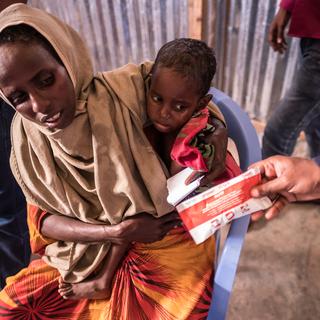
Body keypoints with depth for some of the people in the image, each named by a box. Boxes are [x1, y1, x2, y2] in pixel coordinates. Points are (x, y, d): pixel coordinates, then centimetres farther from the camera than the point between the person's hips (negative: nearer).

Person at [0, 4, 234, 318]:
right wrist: (114, 232, -19)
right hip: (88, 247, 4)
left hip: (164, 237, -3)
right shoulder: (25, 136, -7)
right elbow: (43, 218, -3)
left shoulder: (128, 89, -18)